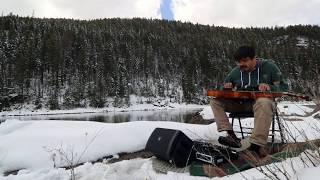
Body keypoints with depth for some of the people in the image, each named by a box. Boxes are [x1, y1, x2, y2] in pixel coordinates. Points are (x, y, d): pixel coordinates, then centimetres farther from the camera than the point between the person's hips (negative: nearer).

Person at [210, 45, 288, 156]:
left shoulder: (269, 67, -1)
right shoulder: (235, 72, 7)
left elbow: (284, 87, -1)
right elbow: (223, 86, 18)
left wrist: (270, 87, -23)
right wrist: (227, 87, -7)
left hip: (261, 101, -3)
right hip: (240, 103, 4)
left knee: (264, 102, -41)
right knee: (215, 101, -15)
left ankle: (256, 146, -40)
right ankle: (231, 136, -27)